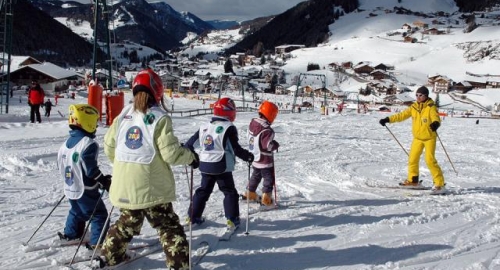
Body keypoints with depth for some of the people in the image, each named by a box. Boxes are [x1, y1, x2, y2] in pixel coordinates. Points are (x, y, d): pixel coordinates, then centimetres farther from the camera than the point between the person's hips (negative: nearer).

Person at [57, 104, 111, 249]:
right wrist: (105, 181, -11)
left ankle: (70, 235, 39)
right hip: (86, 189, -8)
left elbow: (61, 165, 14)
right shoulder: (88, 144, -20)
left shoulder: (66, 143, 6)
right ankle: (97, 243, -4)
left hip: (70, 187, 8)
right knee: (99, 215, -1)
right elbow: (91, 168, -23)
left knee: (76, 211, 28)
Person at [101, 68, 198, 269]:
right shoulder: (160, 119, -13)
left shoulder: (122, 117, 3)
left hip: (124, 187, 5)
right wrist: (190, 157, 2)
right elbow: (170, 153, -16)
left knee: (127, 223, 27)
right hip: (152, 188, -5)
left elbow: (109, 147, 11)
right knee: (168, 226, 7)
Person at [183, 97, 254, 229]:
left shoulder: (204, 127, 6)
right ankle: (232, 219, 3)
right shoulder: (229, 128, -12)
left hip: (205, 166, 5)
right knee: (230, 192, 7)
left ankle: (192, 217, 21)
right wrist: (248, 156, -2)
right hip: (222, 167, -5)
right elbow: (235, 148, -15)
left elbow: (190, 143, 10)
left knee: (203, 191, 19)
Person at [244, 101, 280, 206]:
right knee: (269, 179, 6)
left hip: (255, 158, 8)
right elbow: (268, 145, -30)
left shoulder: (252, 124, -3)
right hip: (265, 161, -8)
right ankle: (266, 199, 5)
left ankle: (250, 194, 39)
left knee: (255, 176, 26)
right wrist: (276, 145, -11)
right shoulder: (267, 130, -28)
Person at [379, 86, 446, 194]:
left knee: (430, 160, -14)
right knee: (412, 159, 10)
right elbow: (402, 115, 5)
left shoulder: (431, 107, -15)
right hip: (417, 138, 6)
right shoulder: (414, 107, 1)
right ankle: (413, 180, 29)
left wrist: (435, 123, -54)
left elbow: (436, 117, -31)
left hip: (429, 137, -6)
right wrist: (388, 119, 0)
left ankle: (440, 183, -5)